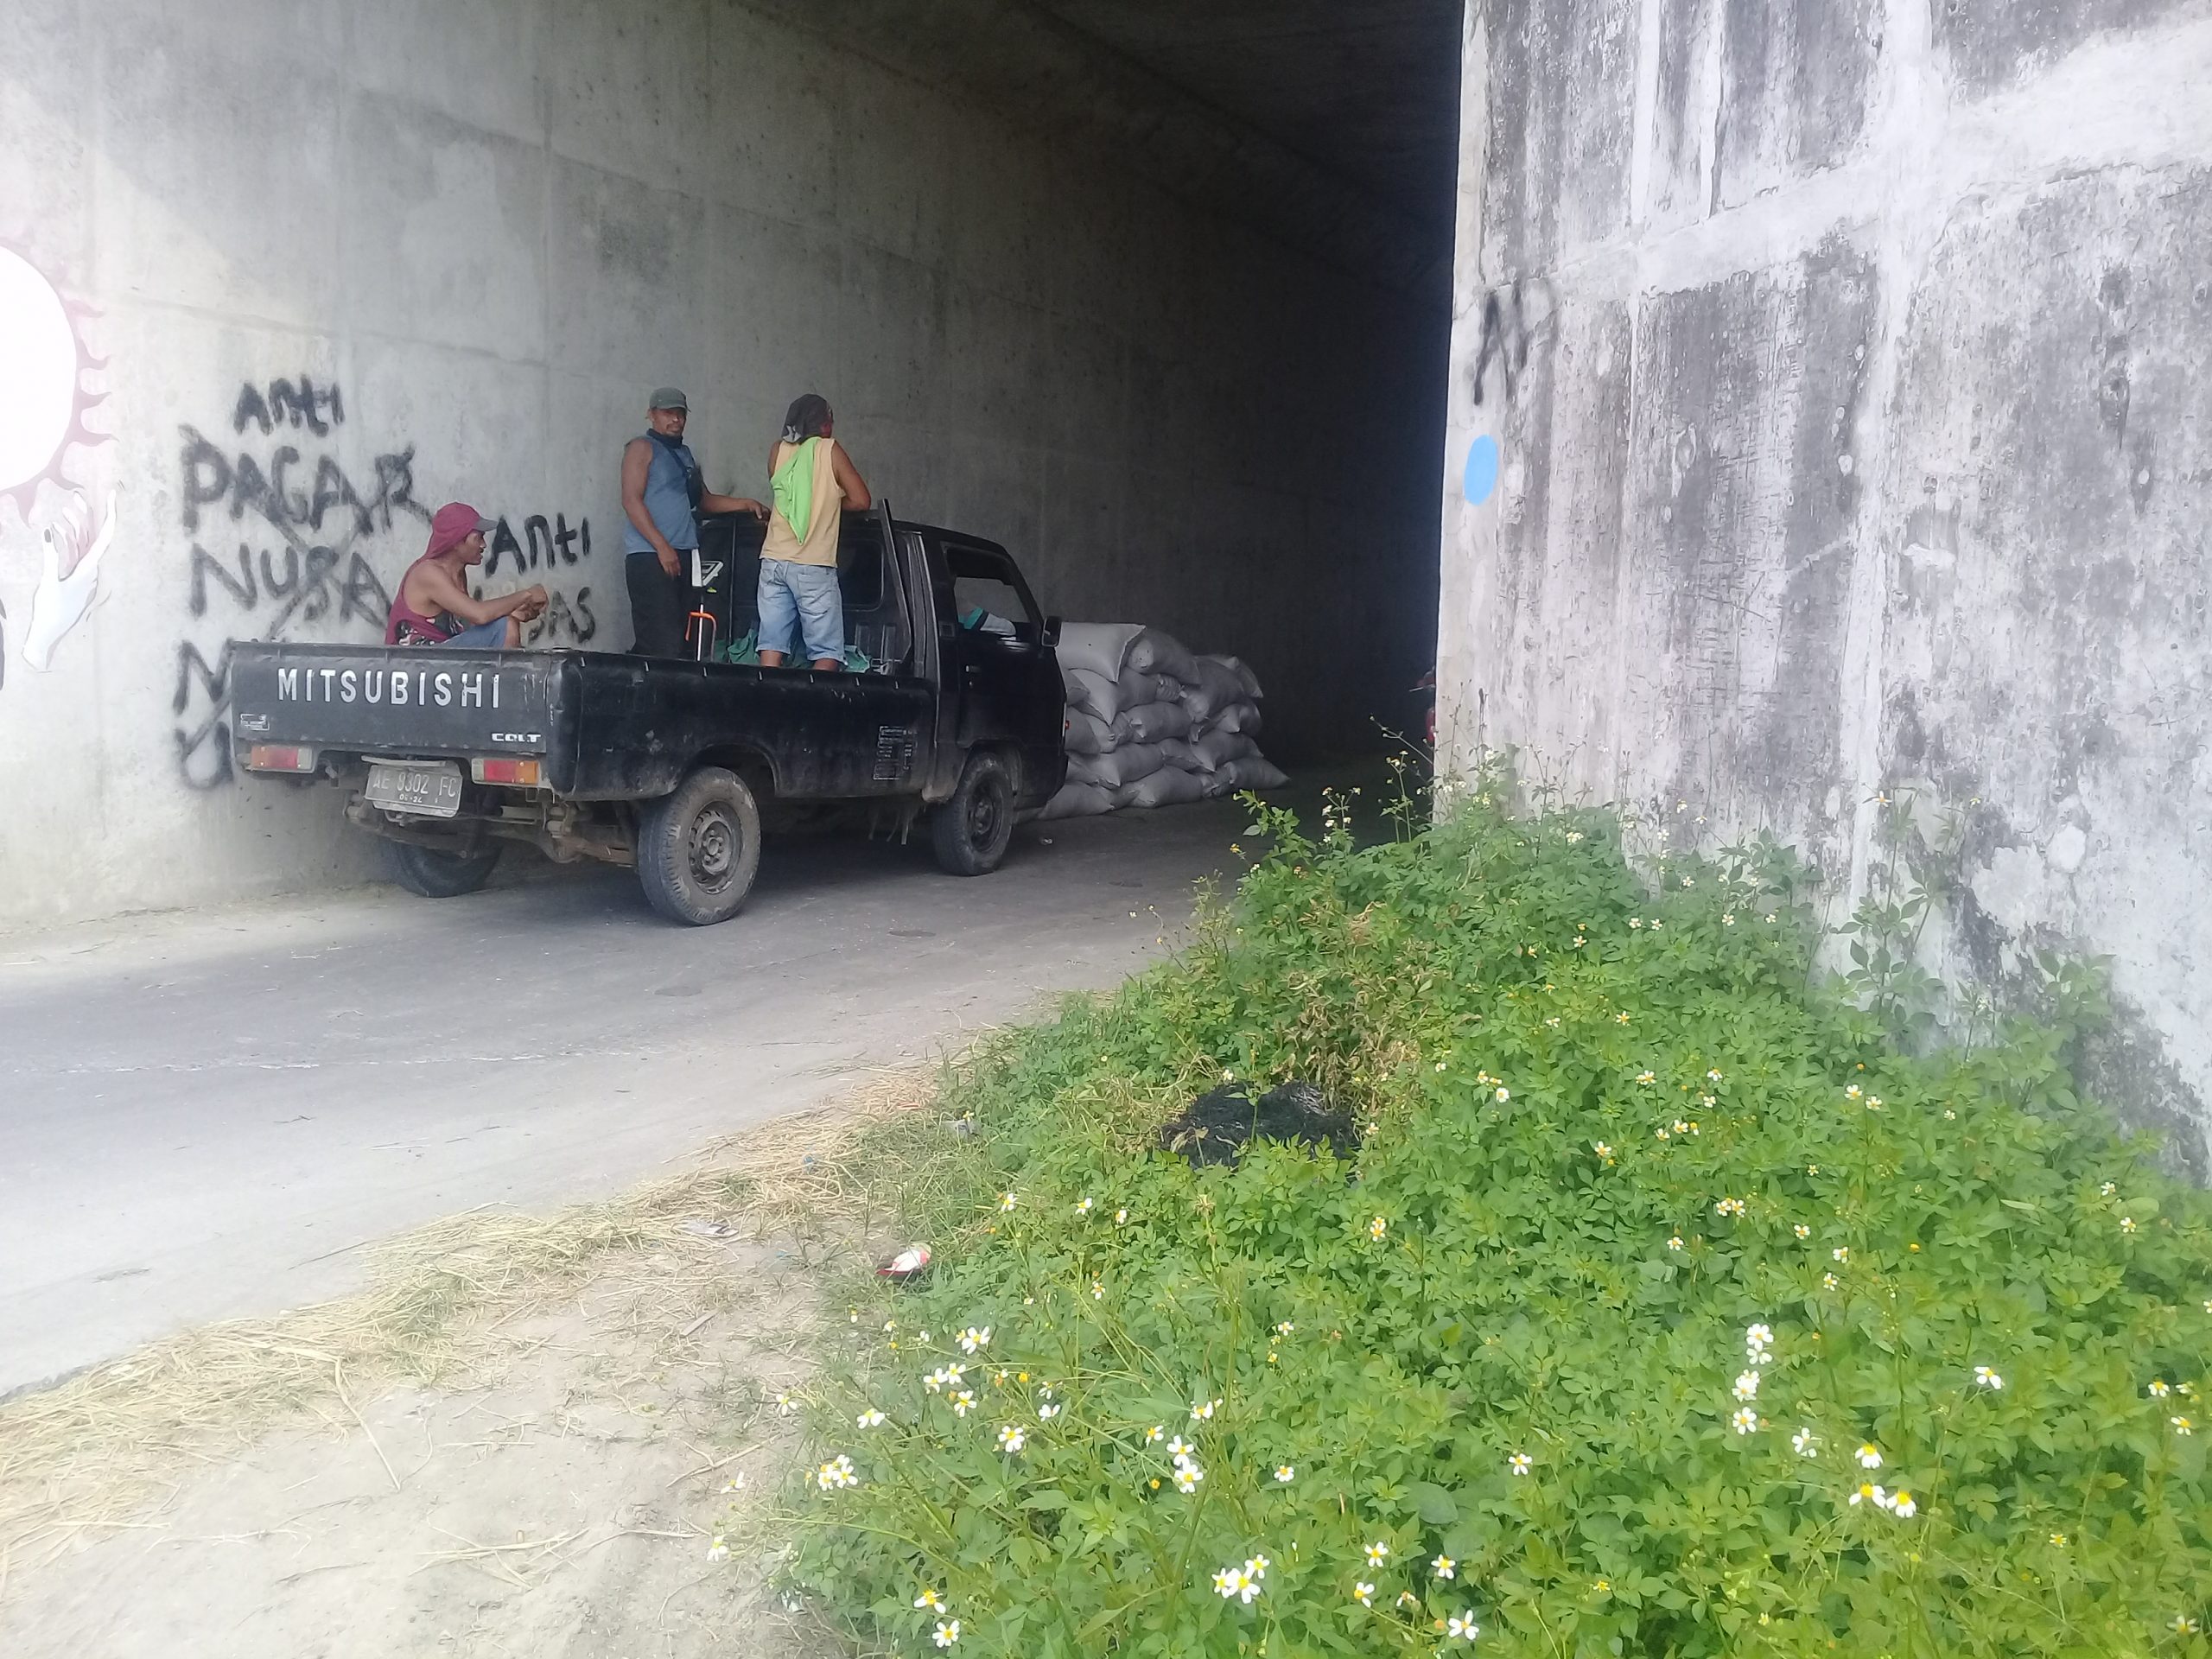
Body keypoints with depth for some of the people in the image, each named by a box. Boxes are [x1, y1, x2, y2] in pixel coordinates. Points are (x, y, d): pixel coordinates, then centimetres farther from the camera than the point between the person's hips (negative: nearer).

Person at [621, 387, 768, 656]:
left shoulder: (684, 454, 24)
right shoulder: (642, 447, 1)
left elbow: (704, 500, 30)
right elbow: (631, 500, -9)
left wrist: (745, 503, 15)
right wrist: (662, 547, -17)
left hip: (683, 556, 8)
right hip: (650, 556, -8)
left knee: (678, 639, 2)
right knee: (663, 644, -17)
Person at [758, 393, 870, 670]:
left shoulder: (778, 450, 12)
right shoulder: (830, 450, 0)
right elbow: (861, 501, 0)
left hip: (774, 561, 5)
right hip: (813, 565, -5)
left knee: (772, 646, 1)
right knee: (827, 653, -3)